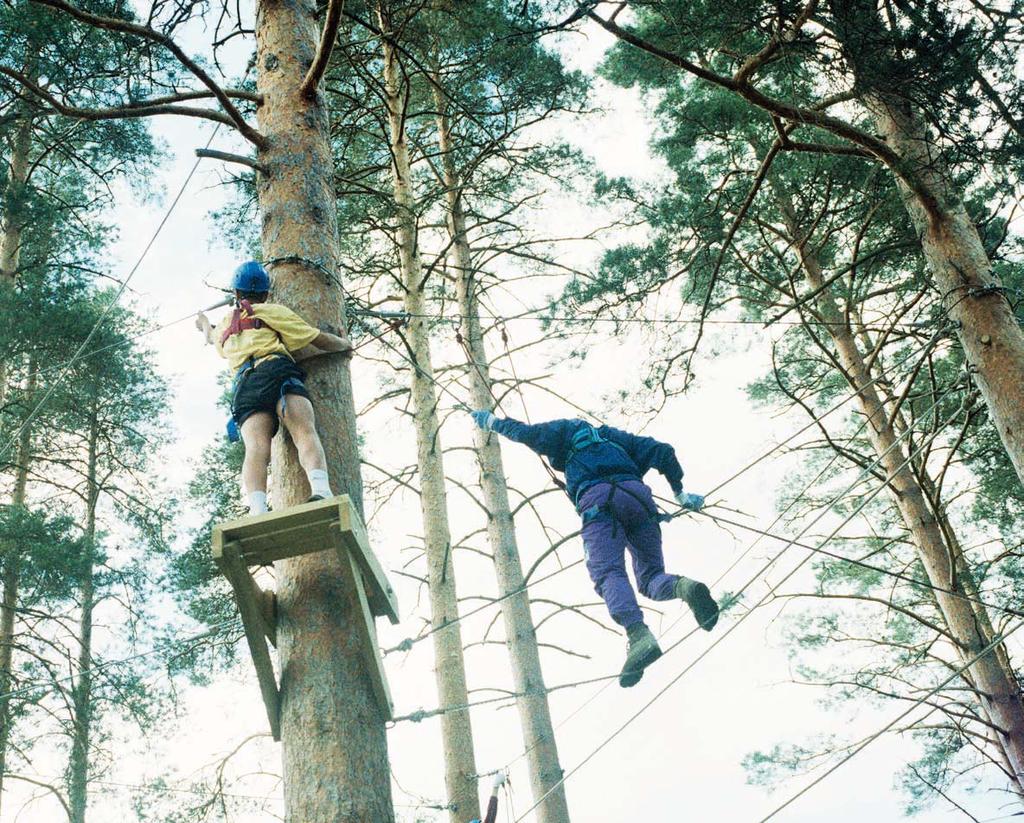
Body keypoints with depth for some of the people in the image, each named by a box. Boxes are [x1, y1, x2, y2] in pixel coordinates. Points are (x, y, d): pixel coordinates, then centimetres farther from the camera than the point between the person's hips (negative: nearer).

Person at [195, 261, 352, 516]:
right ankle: (321, 490, -51)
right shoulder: (273, 312, 23)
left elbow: (211, 337, 64)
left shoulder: (225, 326, 37)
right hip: (275, 371, -3)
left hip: (243, 385, 3)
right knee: (305, 432, -23)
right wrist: (345, 345, 41)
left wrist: (203, 322, 87)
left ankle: (257, 511, -44)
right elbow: (320, 339, 21)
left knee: (257, 448, -19)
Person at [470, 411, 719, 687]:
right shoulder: (612, 436, 39)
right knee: (650, 576, 8)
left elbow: (524, 432, 23)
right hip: (638, 498, 4)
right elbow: (662, 451, 30)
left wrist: (490, 421, 41)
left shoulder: (564, 432, 30)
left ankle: (638, 634, -44)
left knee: (608, 573, -17)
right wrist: (681, 494, 33)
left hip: (598, 500, -4)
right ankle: (684, 587, -28)